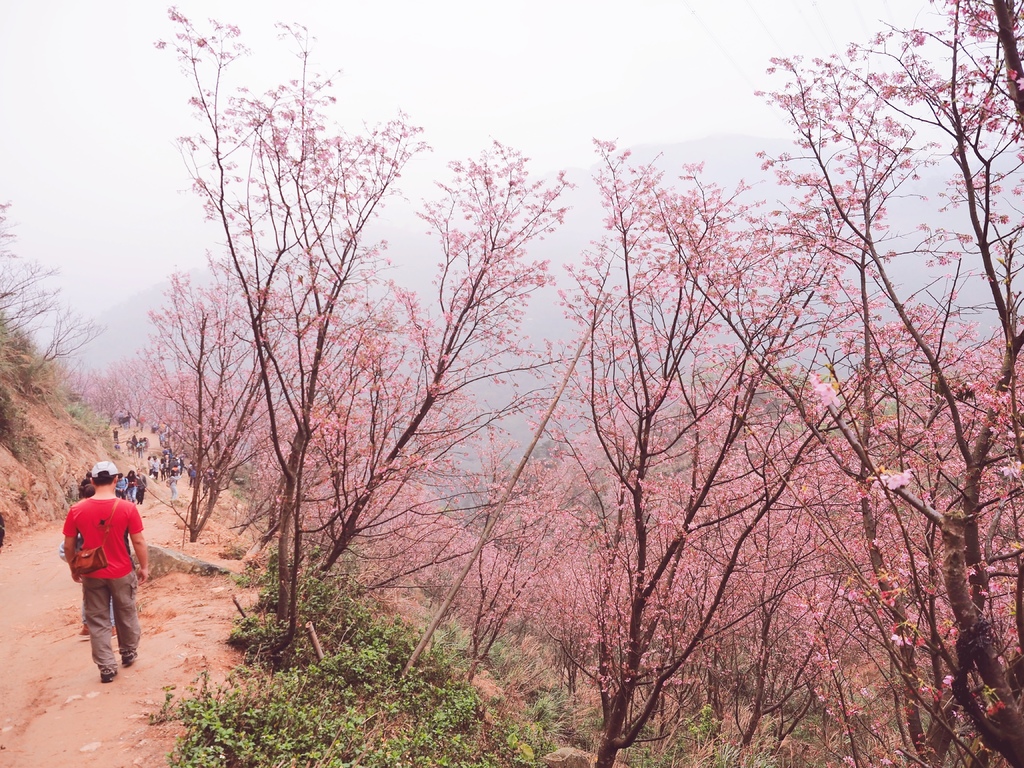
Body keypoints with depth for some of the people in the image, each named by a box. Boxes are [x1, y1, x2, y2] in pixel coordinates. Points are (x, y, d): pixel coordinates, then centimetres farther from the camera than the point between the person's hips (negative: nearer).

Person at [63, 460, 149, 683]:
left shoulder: (77, 510, -10)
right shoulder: (127, 508, -16)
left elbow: (68, 546, -2)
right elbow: (138, 542, -11)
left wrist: (74, 569, 14)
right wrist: (144, 567, 2)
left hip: (91, 574, 1)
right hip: (122, 573, -1)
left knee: (97, 621, 13)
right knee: (126, 615, 20)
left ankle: (107, 668, 17)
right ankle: (129, 653, 37)